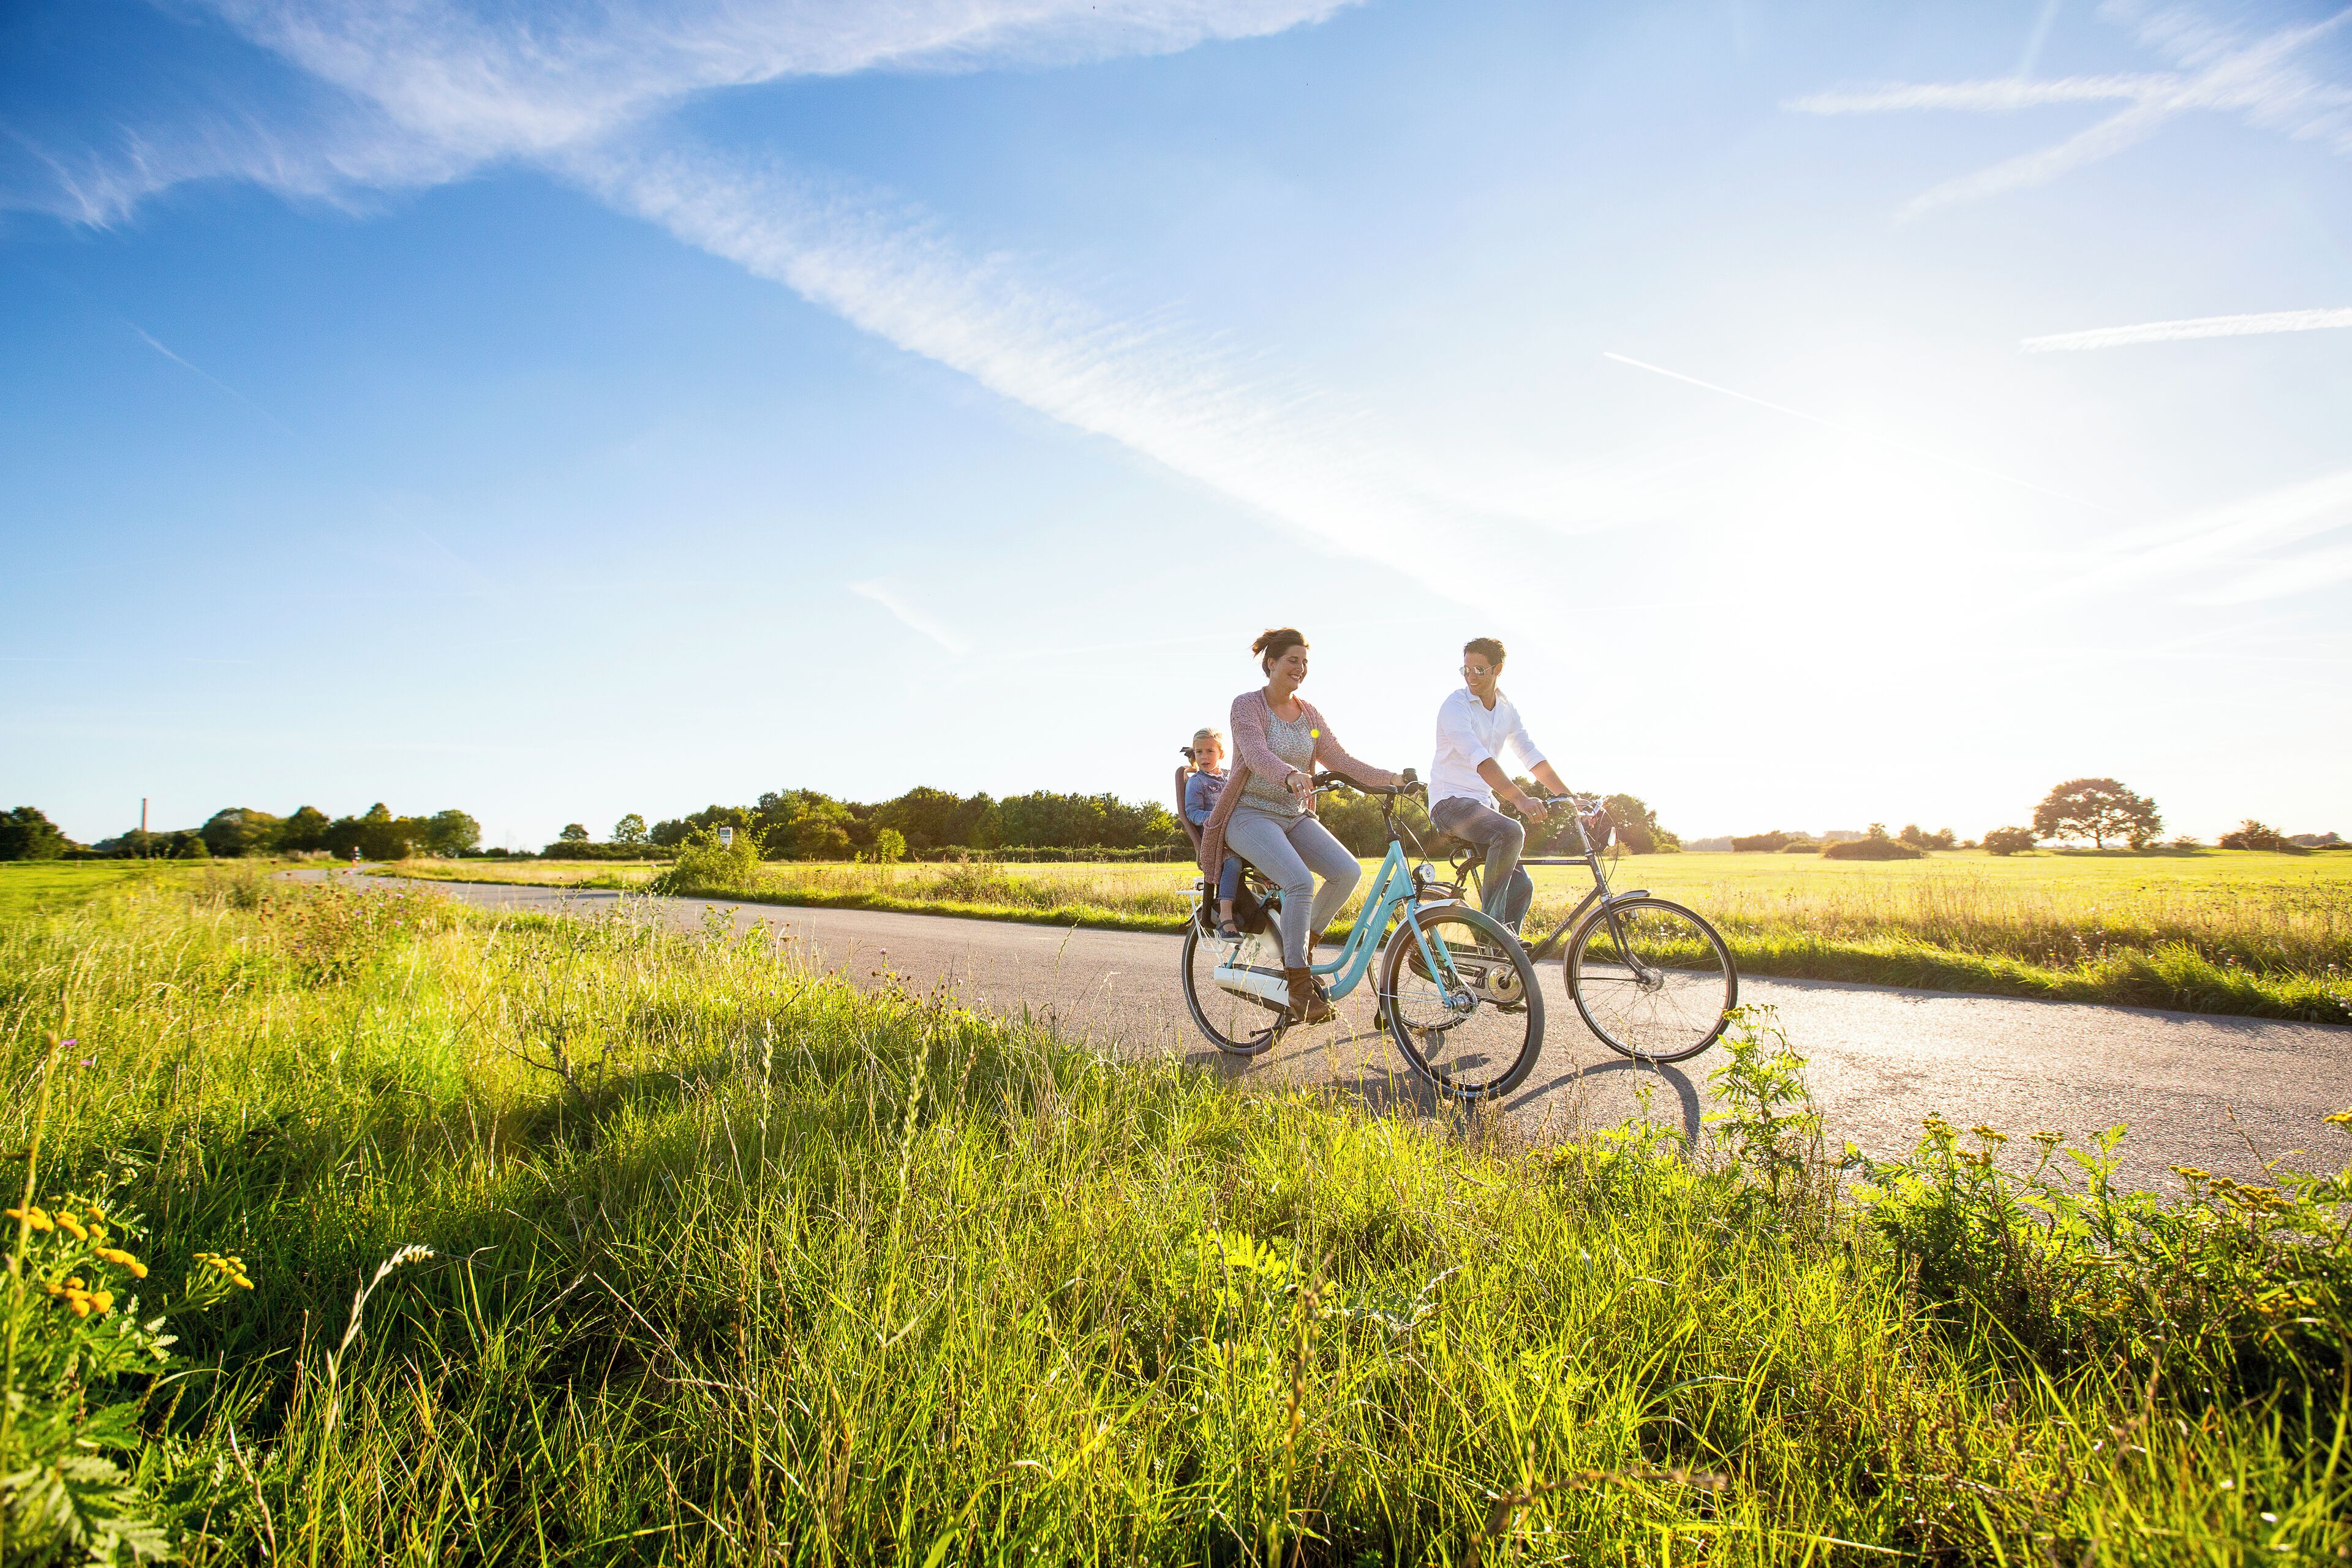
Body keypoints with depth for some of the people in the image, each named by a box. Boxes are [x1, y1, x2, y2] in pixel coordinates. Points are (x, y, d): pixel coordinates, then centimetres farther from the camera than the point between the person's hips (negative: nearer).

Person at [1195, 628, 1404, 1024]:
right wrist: (1291, 775, -46)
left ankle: (1301, 950, 2)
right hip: (1251, 813, -6)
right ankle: (1299, 985, -18)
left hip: (1295, 815, 6)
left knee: (1347, 871, -18)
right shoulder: (1247, 705, -8)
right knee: (1301, 882, -30)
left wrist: (1390, 777, -9)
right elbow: (1257, 755, -25)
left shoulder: (1308, 713, 11)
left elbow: (1340, 761, 6)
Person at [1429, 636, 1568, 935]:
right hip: (1451, 801, -7)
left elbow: (1533, 758, 7)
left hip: (1483, 803, 7)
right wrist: (1520, 799, -39)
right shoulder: (1455, 706, -13)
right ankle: (1490, 922, -25)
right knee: (1511, 832, -34)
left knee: (1522, 885, -2)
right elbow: (1479, 759, -28)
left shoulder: (1507, 710, 10)